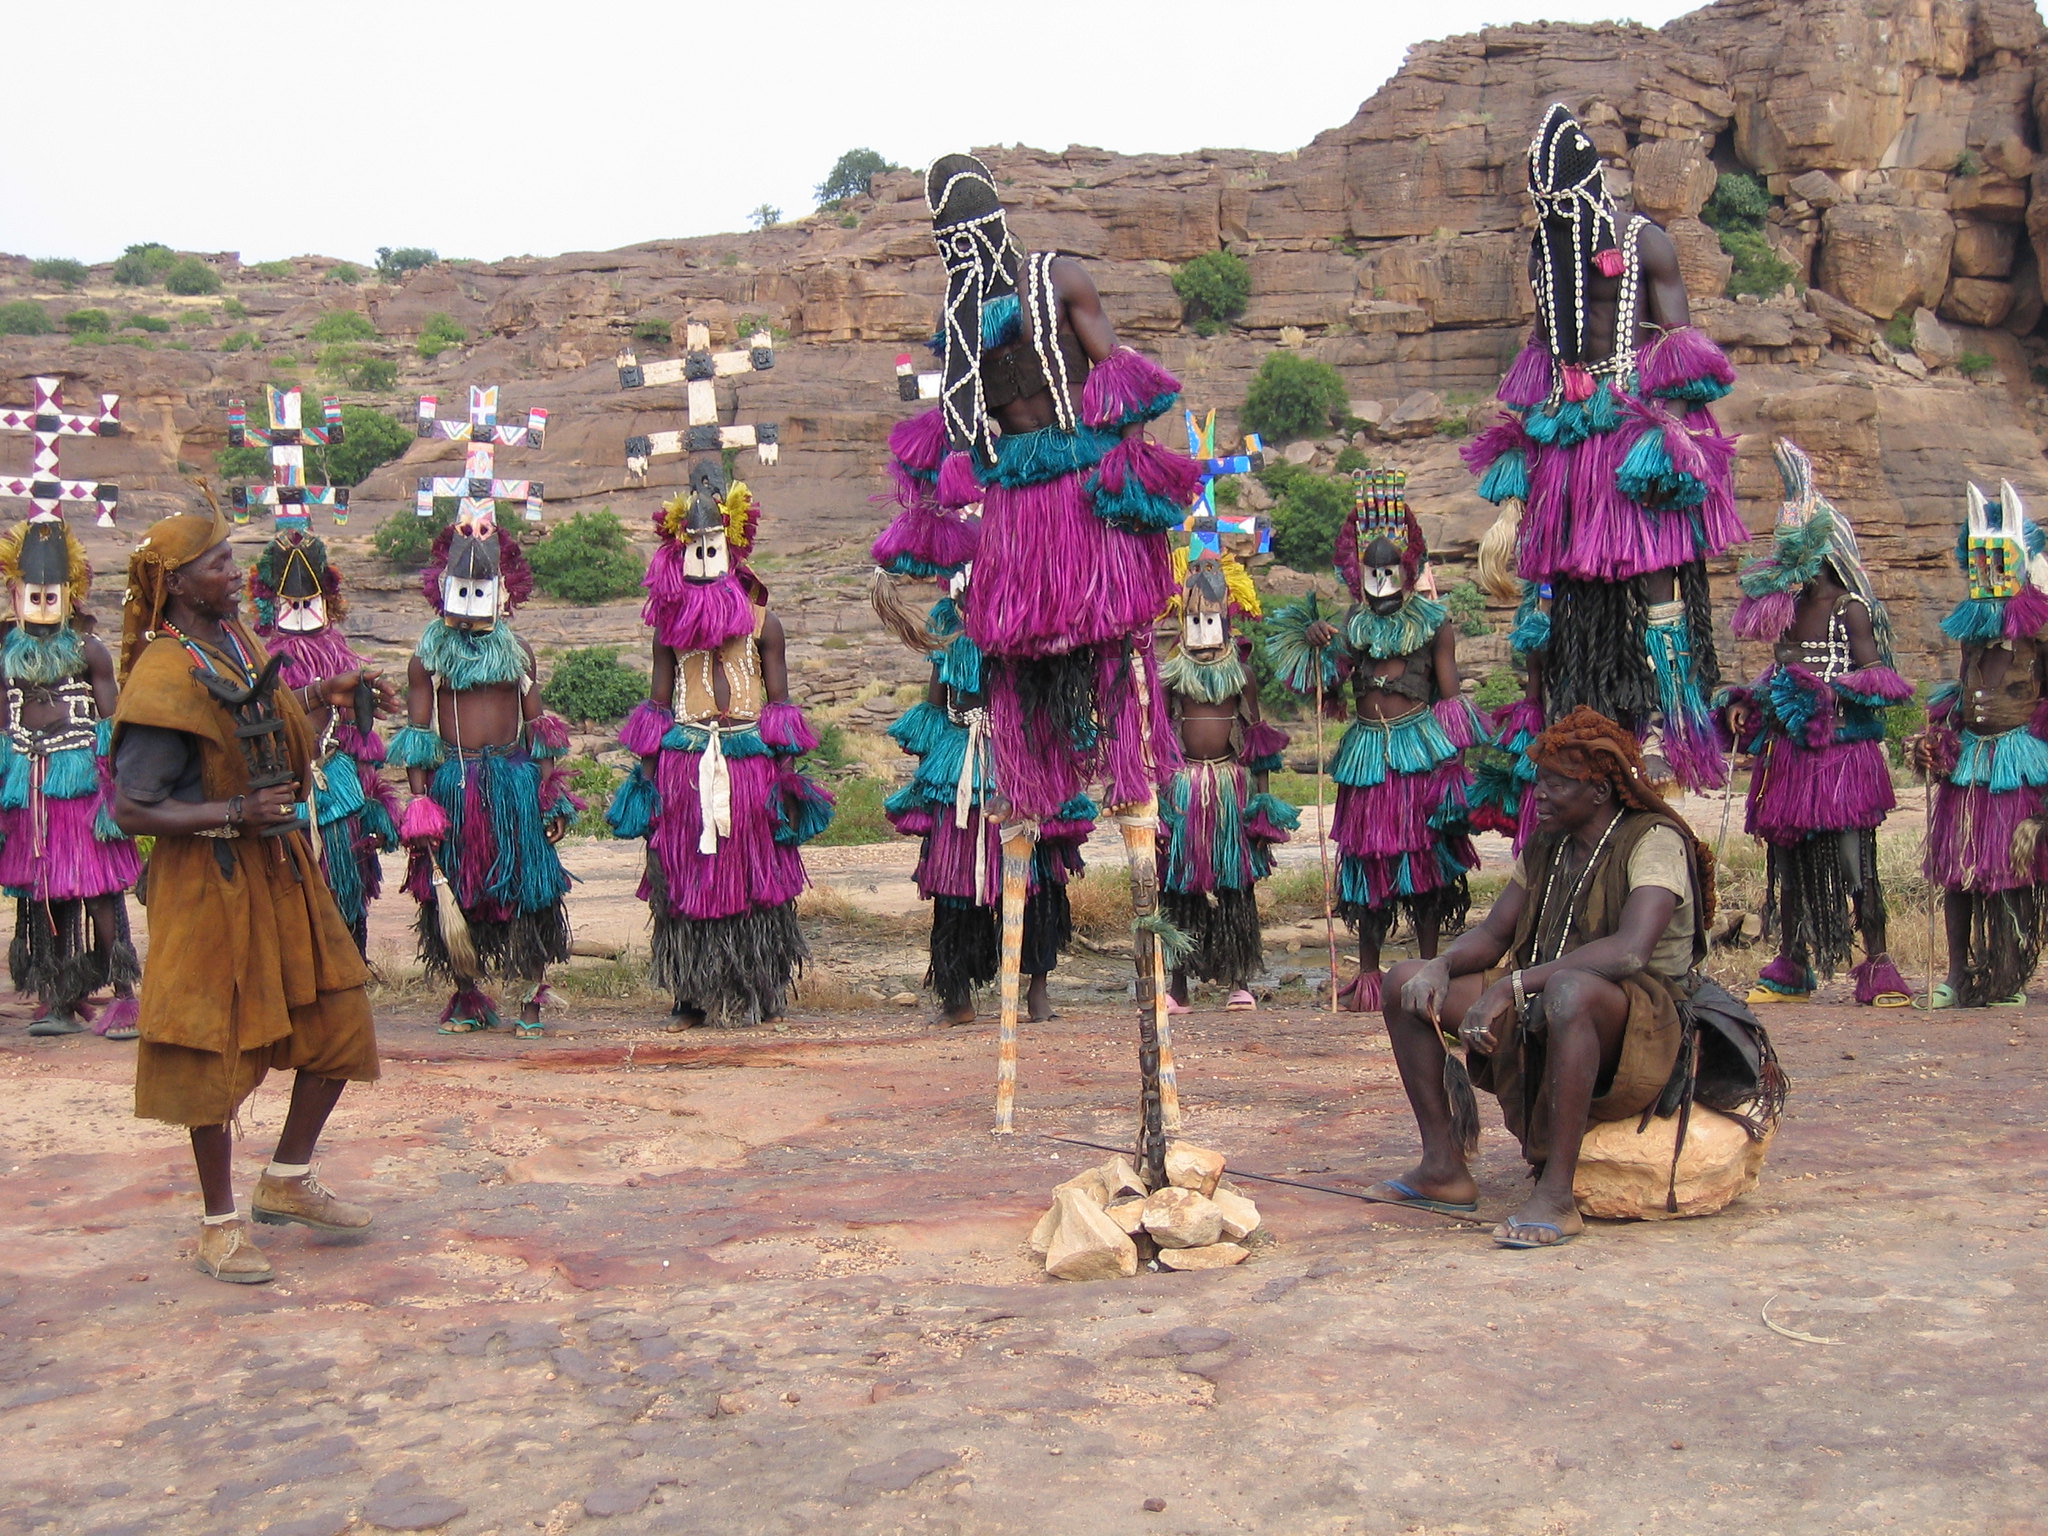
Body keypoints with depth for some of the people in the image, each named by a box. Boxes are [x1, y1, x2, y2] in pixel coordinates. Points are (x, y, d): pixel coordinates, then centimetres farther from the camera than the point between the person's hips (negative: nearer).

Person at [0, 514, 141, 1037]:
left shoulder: (87, 649, 0)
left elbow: (111, 720, -2)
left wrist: (113, 787, -9)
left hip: (82, 781, -4)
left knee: (100, 888, -7)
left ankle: (122, 994, -3)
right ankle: (59, 998, 16)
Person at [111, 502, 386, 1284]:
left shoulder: (236, 641, 6)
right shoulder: (165, 679, -19)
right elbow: (131, 809, -20)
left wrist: (320, 692, 18)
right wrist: (236, 815, -24)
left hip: (281, 867, 8)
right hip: (211, 884, -8)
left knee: (336, 1025, 11)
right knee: (217, 1054, 3)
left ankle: (288, 1183, 29)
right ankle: (221, 1225, 19)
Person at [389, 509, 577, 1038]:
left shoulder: (517, 651, 10)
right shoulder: (428, 655, 5)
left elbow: (538, 728, 9)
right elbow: (416, 734, 2)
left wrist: (553, 796, 3)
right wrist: (418, 800, -7)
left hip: (513, 782, 0)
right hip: (451, 783, 0)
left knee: (526, 890, -2)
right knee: (452, 892, 4)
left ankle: (530, 998, 6)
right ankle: (468, 998, 17)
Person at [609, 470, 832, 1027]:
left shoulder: (761, 621, 5)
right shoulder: (671, 624, 9)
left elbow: (779, 701, 4)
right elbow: (657, 703, 11)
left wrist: (787, 776, -3)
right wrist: (648, 773, 4)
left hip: (751, 767, -1)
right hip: (684, 767, 2)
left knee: (753, 880, -1)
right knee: (685, 882, 2)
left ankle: (750, 995, 7)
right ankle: (694, 994, 10)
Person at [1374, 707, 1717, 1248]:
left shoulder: (1655, 841, -13)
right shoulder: (1545, 845, 11)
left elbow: (1630, 950, -30)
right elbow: (1493, 933, 11)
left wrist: (1514, 985, -32)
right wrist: (1442, 967, -12)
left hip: (1642, 1024, -8)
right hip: (1538, 1009, 8)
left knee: (1569, 988, -41)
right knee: (1406, 982, -2)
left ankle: (1556, 1194, -35)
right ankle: (1444, 1167, -6)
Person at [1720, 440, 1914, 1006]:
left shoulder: (1851, 610, -4)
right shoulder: (1786, 611, 15)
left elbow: (1876, 678, -10)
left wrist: (1825, 689, -23)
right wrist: (1744, 705, 5)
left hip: (1841, 750, -6)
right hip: (1789, 752, 7)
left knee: (1853, 861, -9)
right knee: (1787, 862, 9)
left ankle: (1877, 969, -3)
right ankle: (1791, 971, 17)